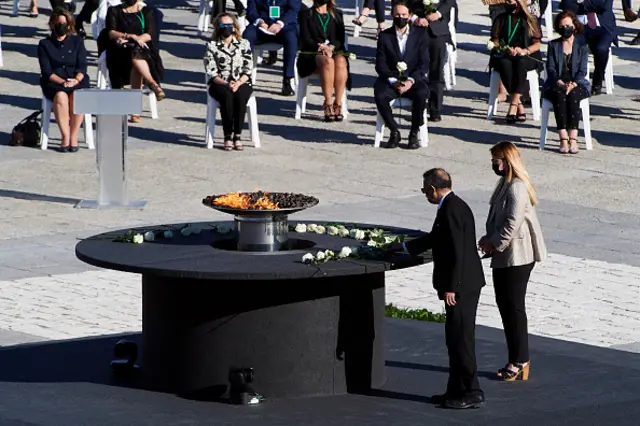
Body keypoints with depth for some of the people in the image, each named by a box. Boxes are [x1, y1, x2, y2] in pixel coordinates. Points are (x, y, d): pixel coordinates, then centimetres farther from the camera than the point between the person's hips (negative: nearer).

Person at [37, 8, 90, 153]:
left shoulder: (77, 41, 13)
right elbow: (46, 71, -2)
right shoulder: (44, 45, 9)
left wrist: (76, 80, -17)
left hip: (77, 81, 1)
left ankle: (74, 137, -27)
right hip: (53, 82, -1)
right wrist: (62, 81, -18)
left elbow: (82, 66, 4)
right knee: (61, 96, -36)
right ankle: (65, 137, -31)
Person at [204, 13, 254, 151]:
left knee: (240, 96, -35)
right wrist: (226, 84, -17)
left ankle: (237, 135, -29)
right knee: (227, 96, -36)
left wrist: (238, 83, -14)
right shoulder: (212, 46, 7)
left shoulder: (244, 44, 11)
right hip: (219, 84, -1)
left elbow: (248, 69, 5)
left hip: (241, 83, 1)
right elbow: (211, 72, -1)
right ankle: (227, 136, -30)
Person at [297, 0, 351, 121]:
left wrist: (331, 47, -13)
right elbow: (305, 38, 2)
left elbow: (341, 38, 9)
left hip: (335, 51, 2)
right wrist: (320, 47, -16)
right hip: (312, 53, -2)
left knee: (341, 62, -35)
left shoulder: (337, 14, 21)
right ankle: (328, 104, -39)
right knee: (328, 62, -38)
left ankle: (338, 104, -36)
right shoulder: (306, 13, 14)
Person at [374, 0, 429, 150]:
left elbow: (424, 64, -1)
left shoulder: (420, 36, 6)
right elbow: (380, 65, 1)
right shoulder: (384, 36, 7)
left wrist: (411, 80, -17)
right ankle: (394, 132, -11)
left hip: (414, 80, -1)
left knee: (421, 94, -35)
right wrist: (393, 81, -16)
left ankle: (414, 133, -16)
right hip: (391, 80, 1)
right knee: (380, 96, -32)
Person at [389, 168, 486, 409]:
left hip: (461, 285, -11)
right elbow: (435, 238, 26)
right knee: (456, 338, 15)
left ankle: (472, 394, 0)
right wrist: (403, 248, 34)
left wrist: (450, 288, -23)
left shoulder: (451, 210, -19)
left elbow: (457, 252, -24)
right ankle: (456, 391, 22)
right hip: (464, 284, 11)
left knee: (460, 339, -5)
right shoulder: (454, 206, 13)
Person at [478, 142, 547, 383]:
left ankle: (520, 362, 2)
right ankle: (516, 360, 20)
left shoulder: (516, 188, -19)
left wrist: (494, 244, -14)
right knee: (505, 306, 13)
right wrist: (489, 240, 6)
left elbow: (512, 224, -24)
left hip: (516, 257, -10)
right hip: (504, 258, 10)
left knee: (514, 308, -4)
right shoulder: (505, 184, 13)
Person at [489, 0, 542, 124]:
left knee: (520, 64, -38)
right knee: (505, 64, -36)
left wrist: (524, 51, -12)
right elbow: (495, 41, 11)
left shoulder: (531, 20, 13)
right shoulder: (501, 19, 17)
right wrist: (506, 49, -10)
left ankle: (513, 106, -42)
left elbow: (537, 44, 8)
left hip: (525, 57, -1)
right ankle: (519, 106, -35)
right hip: (504, 56, 1)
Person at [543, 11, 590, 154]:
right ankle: (563, 139, -41)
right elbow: (550, 68, 2)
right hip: (556, 84, 0)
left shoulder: (582, 46, 9)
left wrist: (572, 85, -17)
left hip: (577, 84, 0)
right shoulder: (553, 45, 12)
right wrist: (560, 84, -15)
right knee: (559, 95, -35)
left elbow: (582, 70, 0)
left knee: (573, 95, -35)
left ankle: (573, 139, -41)